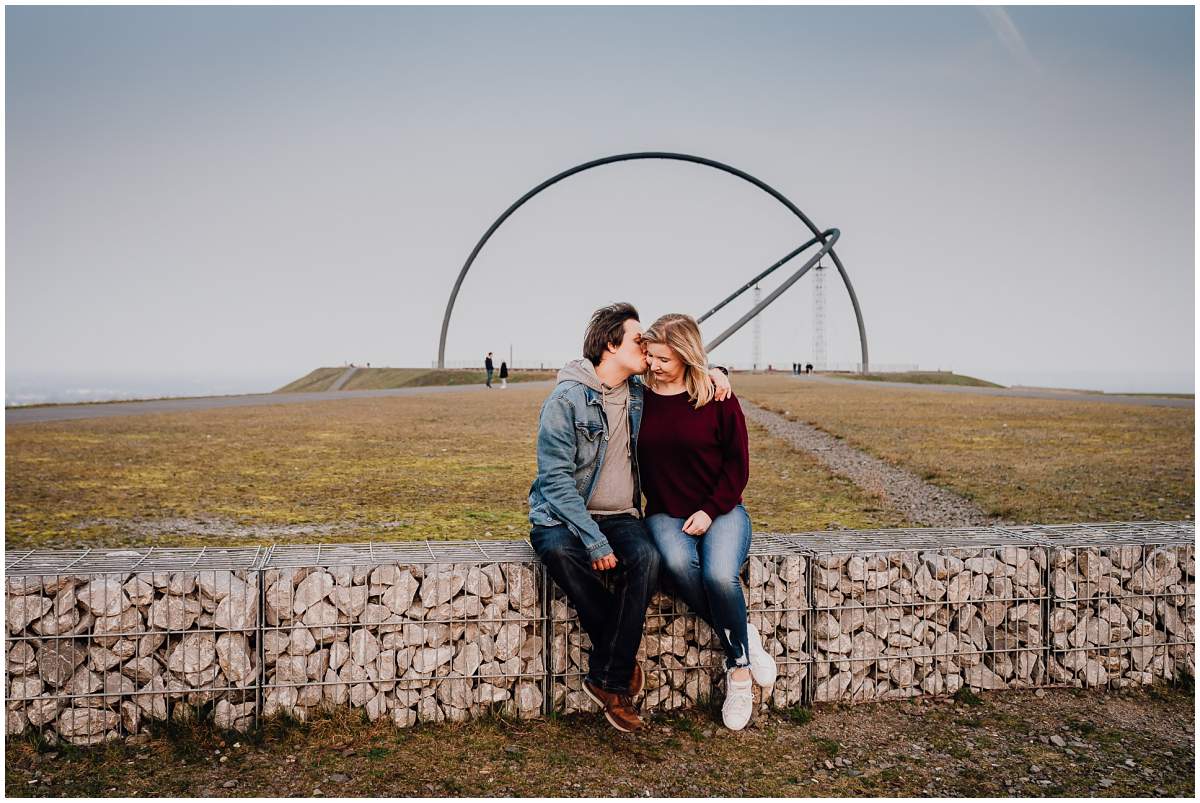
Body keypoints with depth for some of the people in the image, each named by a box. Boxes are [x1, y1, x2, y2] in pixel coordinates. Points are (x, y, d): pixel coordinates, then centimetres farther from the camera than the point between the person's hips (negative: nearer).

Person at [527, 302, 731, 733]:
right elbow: (556, 478, -15)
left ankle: (609, 680, -20)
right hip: (564, 518, -4)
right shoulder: (566, 399, -10)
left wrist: (710, 372, 6)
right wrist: (594, 541, -24)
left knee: (646, 557, -30)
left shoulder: (640, 394, 10)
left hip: (620, 518, 4)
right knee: (559, 552, -38)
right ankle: (623, 661, -18)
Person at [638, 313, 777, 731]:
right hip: (665, 514, 2)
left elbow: (737, 464, 0)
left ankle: (738, 668, -6)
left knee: (719, 575, -32)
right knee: (678, 564, -34)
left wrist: (710, 511, -9)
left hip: (719, 512, -1)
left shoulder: (717, 399, -3)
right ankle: (743, 644, -13)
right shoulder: (639, 398, 3)